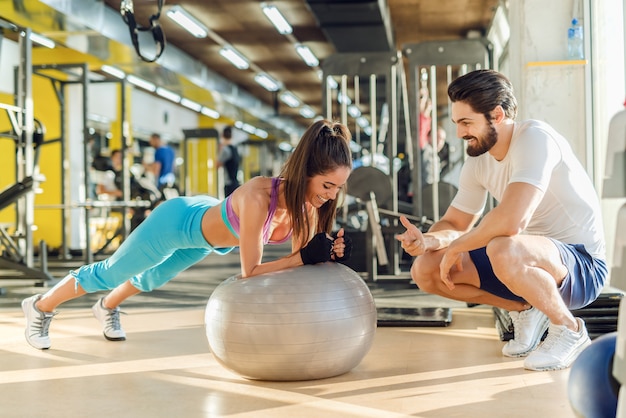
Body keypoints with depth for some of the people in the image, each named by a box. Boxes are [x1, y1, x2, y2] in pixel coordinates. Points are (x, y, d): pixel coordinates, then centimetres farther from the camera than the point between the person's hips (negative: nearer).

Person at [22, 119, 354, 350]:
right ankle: (39, 307, 42)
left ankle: (106, 308, 64)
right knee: (109, 273, 16)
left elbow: (301, 257, -15)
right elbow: (249, 272, -38)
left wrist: (328, 252, -35)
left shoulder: (308, 202, -24)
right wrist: (307, 256, -44)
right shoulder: (257, 197, -44)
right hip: (178, 221, -7)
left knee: (152, 278, 32)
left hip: (208, 221, 7)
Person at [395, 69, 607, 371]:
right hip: (530, 266, 8)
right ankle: (526, 310, 12)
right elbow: (454, 223, 10)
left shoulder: (536, 139, -23)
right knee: (424, 270, -3)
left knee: (503, 250, -40)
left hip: (582, 266, -8)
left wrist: (454, 248, -20)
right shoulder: (478, 161, 2)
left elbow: (510, 221, -36)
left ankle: (569, 330, -11)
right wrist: (427, 241, -14)